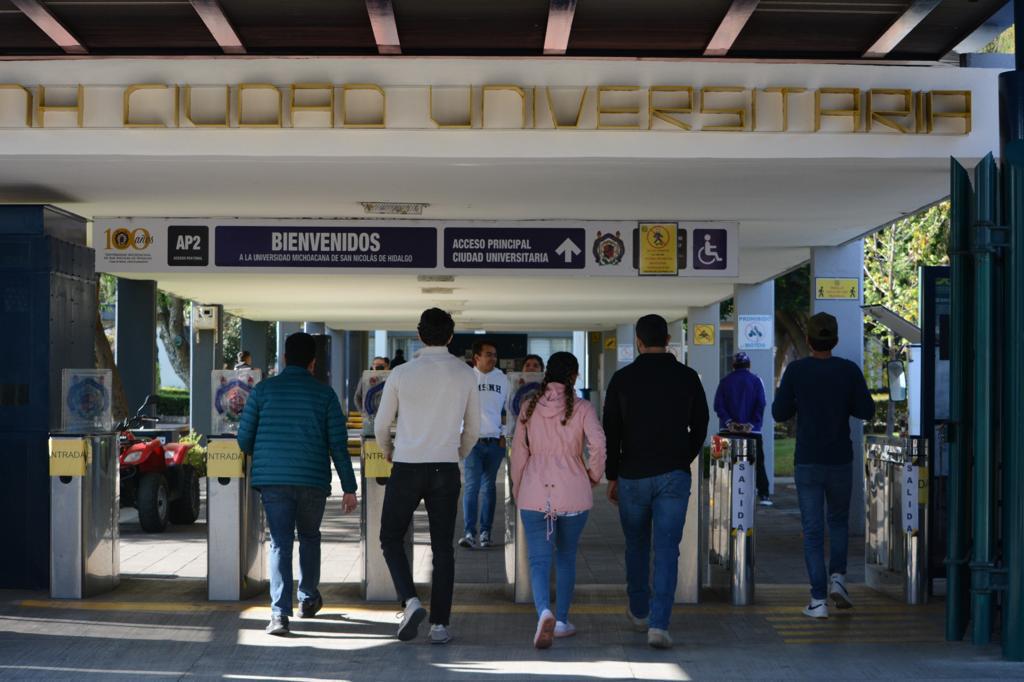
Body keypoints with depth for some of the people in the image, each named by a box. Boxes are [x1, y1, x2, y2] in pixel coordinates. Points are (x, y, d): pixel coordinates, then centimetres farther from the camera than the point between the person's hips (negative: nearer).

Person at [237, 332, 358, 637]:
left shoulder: (263, 390, 2)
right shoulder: (324, 394, 0)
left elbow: (244, 439, 4)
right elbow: (338, 444, -2)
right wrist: (349, 488, 2)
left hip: (272, 478, 0)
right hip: (313, 481, 0)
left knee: (280, 543, 1)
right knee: (309, 537, 21)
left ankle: (279, 612, -11)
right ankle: (308, 599, 34)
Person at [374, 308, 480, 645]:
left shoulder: (401, 374, -3)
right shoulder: (466, 375, 2)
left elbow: (382, 424, 7)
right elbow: (472, 430, 11)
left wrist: (389, 451, 28)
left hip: (407, 468, -2)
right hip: (446, 470, 2)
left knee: (391, 538, 13)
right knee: (443, 548, 8)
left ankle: (410, 601, -7)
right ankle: (440, 624, 6)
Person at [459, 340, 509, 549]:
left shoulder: (502, 379, 9)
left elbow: (508, 408, 16)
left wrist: (504, 434, 8)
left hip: (495, 442, 3)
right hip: (473, 440, -3)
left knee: (489, 486, 8)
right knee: (472, 485, -11)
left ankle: (485, 532, 14)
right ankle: (469, 533, -15)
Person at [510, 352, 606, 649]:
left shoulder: (530, 407, 4)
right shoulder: (581, 408, -3)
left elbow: (518, 451, 8)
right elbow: (598, 442, -18)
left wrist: (517, 490, 19)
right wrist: (594, 474, 0)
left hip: (535, 493, 1)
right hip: (573, 493, -1)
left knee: (539, 559, -2)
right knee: (566, 556, 17)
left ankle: (544, 612, -27)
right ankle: (561, 621, 21)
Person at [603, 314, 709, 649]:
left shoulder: (623, 378, -3)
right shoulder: (687, 377, 1)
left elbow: (611, 431, -1)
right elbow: (700, 426, 9)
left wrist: (611, 477, 9)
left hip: (633, 475, 0)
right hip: (674, 476, 0)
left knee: (636, 544, 18)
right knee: (667, 549, -2)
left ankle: (639, 611, 33)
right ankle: (658, 624, -12)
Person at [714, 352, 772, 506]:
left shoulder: (725, 381, 7)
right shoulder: (755, 380, 3)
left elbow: (718, 405, -4)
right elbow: (760, 404, -6)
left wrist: (729, 422, -9)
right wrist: (752, 424, -9)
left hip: (728, 430, 1)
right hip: (752, 430, -1)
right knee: (758, 463, 5)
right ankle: (764, 495, -1)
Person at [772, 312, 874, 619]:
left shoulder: (796, 370, -7)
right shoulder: (849, 370, -4)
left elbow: (779, 412, -3)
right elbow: (866, 410, -2)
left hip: (807, 461, -1)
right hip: (840, 460, 1)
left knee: (813, 529, 2)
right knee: (838, 521, 21)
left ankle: (818, 600, -1)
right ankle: (837, 577, 4)